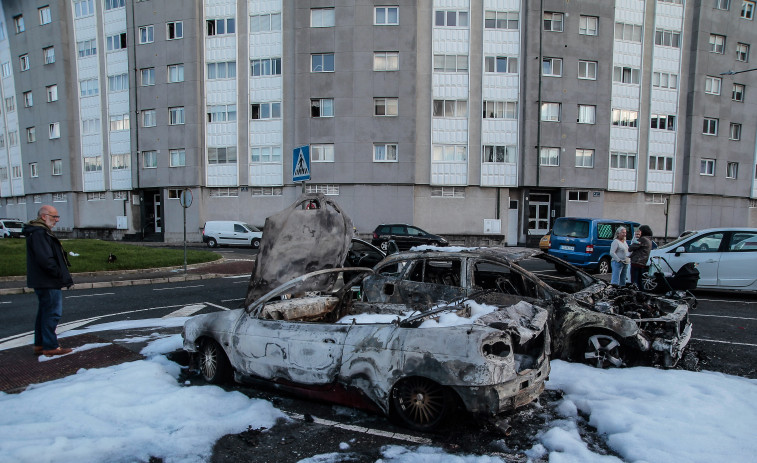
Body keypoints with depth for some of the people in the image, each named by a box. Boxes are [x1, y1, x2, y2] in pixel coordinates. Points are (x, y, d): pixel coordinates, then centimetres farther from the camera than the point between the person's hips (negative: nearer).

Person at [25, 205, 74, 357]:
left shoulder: (42, 232, 17)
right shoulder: (39, 233, -17)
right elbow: (45, 259, -25)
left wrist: (63, 276, 14)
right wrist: (60, 274, -17)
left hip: (44, 282, 11)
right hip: (47, 282, -11)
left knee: (44, 312, 17)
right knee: (53, 313, -5)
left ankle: (40, 345, 25)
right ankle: (50, 347, 1)